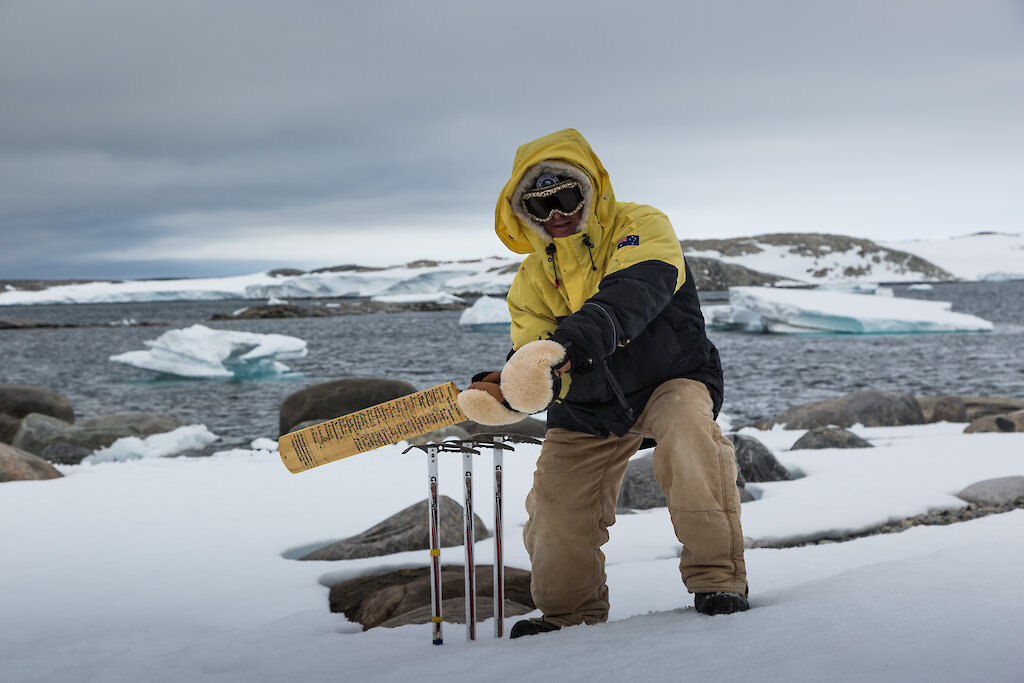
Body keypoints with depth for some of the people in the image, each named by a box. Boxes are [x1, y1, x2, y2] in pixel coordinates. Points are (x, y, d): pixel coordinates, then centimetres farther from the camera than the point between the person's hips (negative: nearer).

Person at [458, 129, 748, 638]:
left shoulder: (640, 228, -15)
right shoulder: (533, 279, 2)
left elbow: (632, 296, -36)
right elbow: (531, 355, -6)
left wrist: (568, 342, -53)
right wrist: (505, 389, -32)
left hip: (669, 381, -5)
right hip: (587, 410, 5)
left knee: (687, 428, -37)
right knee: (557, 519, -3)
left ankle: (717, 577, -25)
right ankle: (573, 613, 28)